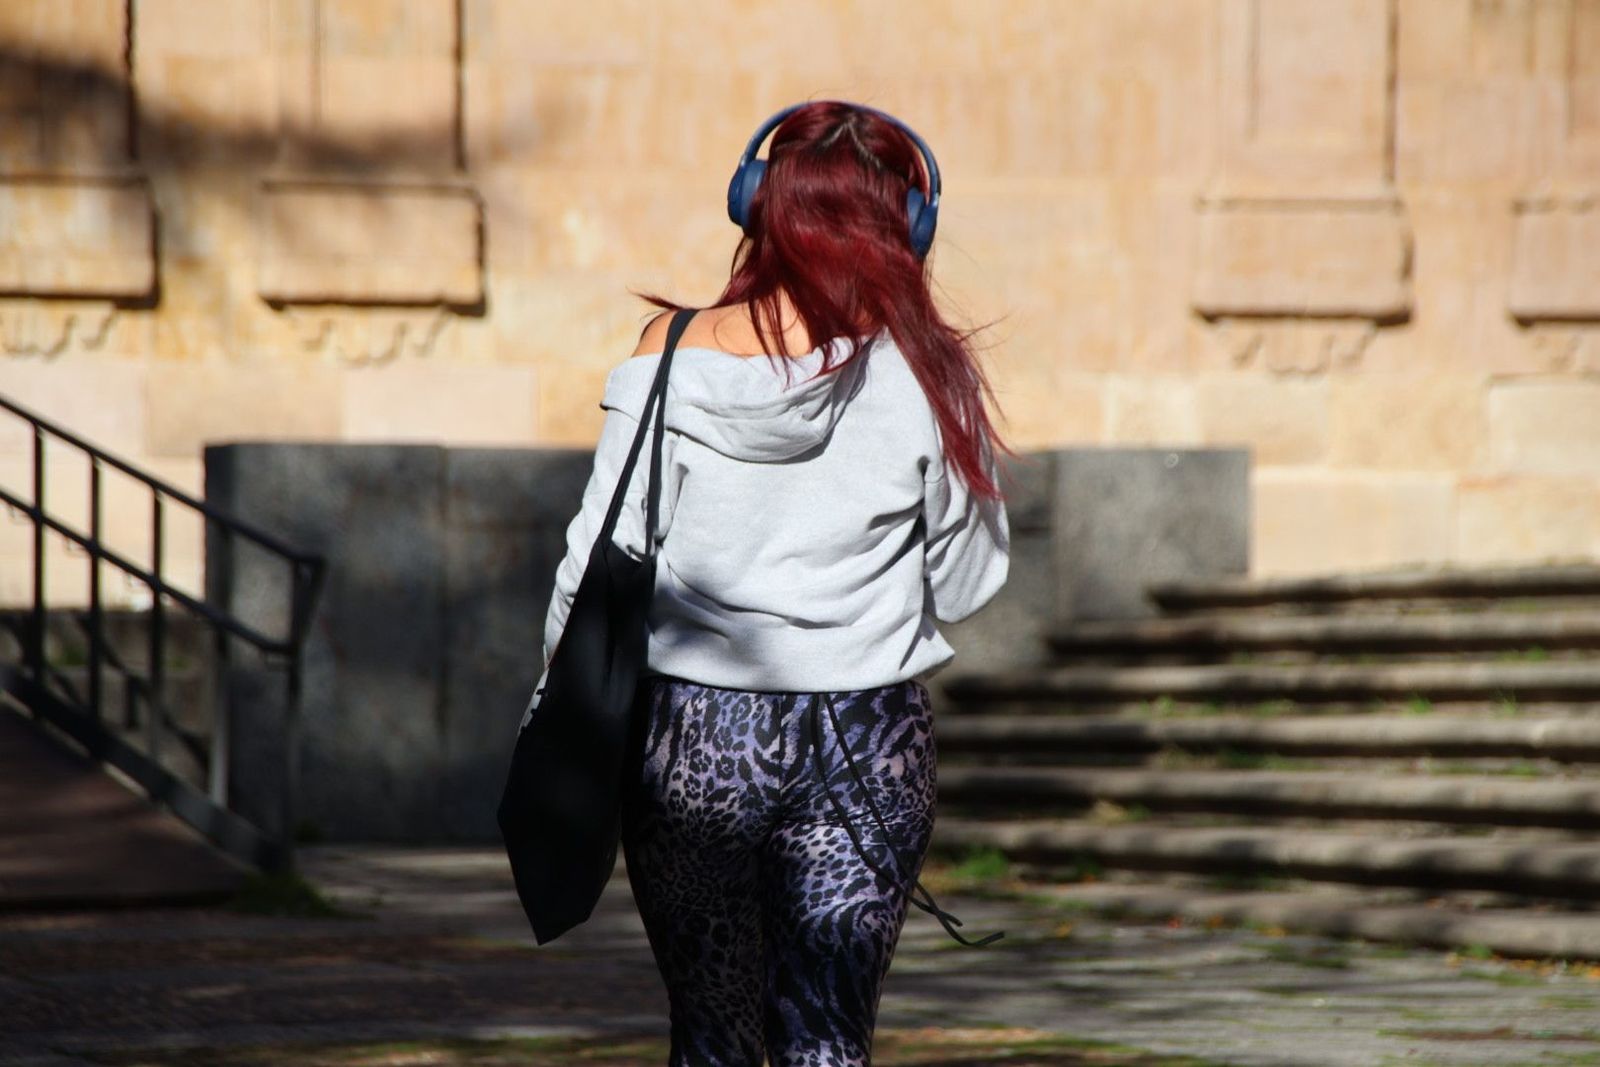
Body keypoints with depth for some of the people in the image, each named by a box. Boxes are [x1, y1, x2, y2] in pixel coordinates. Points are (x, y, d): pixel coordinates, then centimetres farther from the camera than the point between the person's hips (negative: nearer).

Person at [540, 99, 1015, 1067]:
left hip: (690, 733, 1)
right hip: (865, 739, -1)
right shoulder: (920, 370, -6)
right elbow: (969, 578, 0)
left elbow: (605, 552, -2)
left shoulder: (674, 354, -4)